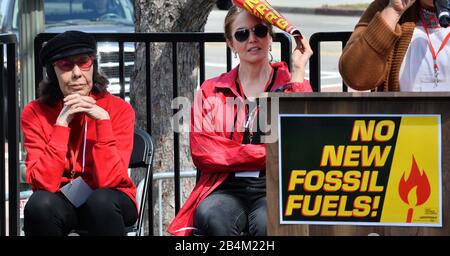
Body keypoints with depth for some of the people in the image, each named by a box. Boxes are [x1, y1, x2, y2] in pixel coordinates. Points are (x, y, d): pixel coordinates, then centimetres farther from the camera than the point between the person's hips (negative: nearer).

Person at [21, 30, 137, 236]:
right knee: (40, 204, -32)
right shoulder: (35, 113, -8)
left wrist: (103, 120, -25)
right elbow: (43, 183, -19)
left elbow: (108, 180, -20)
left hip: (108, 203, -1)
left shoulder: (118, 109, -11)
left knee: (101, 201, -35)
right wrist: (61, 124, -24)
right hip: (62, 200, 1)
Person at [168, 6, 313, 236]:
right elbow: (202, 152, 0)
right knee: (209, 217, -35)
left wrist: (298, 73, -3)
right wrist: (269, 153, -6)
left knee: (267, 222, -36)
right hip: (227, 189, 1)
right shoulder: (211, 92, 16)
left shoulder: (291, 85, 14)